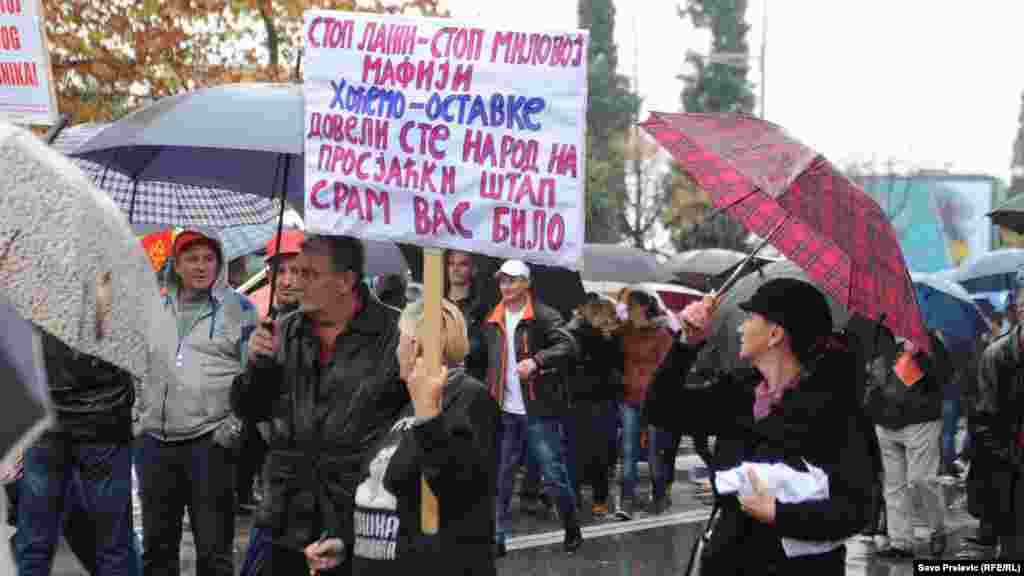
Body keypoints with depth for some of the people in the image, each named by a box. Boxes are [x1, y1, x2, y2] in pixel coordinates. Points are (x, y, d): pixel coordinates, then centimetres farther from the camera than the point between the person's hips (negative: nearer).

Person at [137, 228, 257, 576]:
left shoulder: (238, 309, 0)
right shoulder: (157, 307, 14)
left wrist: (236, 424, -10)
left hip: (210, 442, -4)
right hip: (156, 442, 5)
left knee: (214, 547, -2)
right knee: (157, 545, 13)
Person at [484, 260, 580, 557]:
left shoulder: (544, 316, -7)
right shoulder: (492, 322, 11)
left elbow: (568, 346, -20)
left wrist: (537, 361, -33)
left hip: (539, 410, -5)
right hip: (504, 411, 5)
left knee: (553, 475, -1)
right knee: (500, 478, 5)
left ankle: (572, 531, 17)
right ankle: (496, 539, 10)